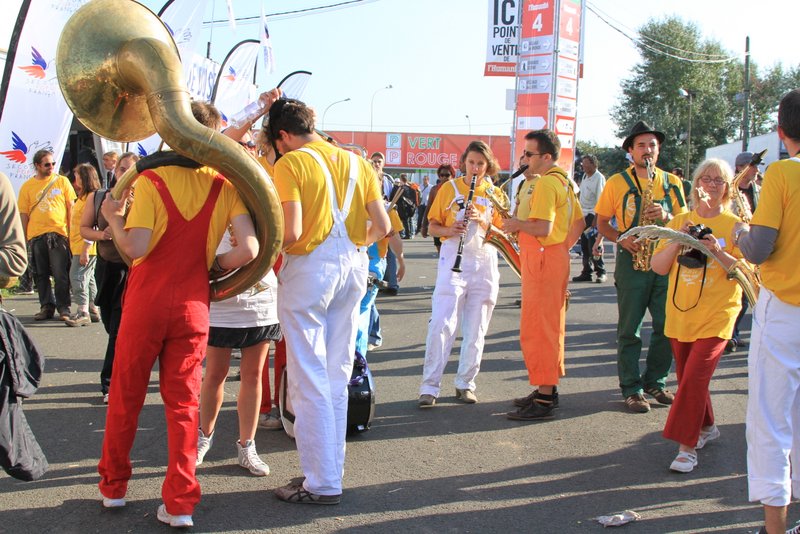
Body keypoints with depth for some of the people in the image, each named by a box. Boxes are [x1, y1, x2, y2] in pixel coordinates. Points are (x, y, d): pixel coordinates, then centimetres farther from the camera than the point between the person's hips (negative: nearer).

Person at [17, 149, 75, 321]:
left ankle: (63, 308, 2)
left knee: (61, 274, -4)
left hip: (59, 233, -2)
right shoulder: (27, 187, 7)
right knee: (41, 274, 8)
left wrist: (71, 232, 0)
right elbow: (23, 214, 8)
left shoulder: (62, 181, 6)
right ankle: (46, 307, 17)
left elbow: (71, 207, 6)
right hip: (36, 235, 2)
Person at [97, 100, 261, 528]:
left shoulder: (151, 180, -10)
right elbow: (249, 250, -14)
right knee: (183, 401, 9)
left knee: (125, 396, 15)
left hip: (145, 303, -1)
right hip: (192, 308, 2)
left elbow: (136, 248, -18)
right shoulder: (225, 187, -3)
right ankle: (180, 503, 7)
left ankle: (113, 485, 29)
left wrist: (113, 219, 0)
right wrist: (213, 265, 4)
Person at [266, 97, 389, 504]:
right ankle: (332, 470, 22)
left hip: (310, 268, -6)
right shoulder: (356, 162, 12)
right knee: (337, 376, 14)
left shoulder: (291, 163, -7)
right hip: (352, 267, 6)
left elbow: (291, 232, -16)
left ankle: (322, 484, 4)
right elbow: (382, 226, 7)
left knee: (308, 379, 0)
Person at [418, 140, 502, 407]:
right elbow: (432, 227, 7)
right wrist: (449, 230, -14)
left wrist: (482, 221, -13)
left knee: (475, 330, 5)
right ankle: (429, 387, -6)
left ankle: (465, 384, 17)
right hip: (453, 262, -2)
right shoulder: (450, 188, 5)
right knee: (441, 325, -10)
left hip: (484, 265, 2)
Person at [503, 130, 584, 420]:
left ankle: (544, 401, -3)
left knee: (537, 329, -7)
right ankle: (548, 390, 25)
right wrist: (563, 247, 15)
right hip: (555, 258, 11)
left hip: (542, 260, -11)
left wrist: (517, 224, -11)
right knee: (550, 326, 16)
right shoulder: (562, 180, 16)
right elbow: (579, 222, 21)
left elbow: (543, 227, -26)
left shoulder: (545, 183, -16)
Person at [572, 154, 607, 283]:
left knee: (594, 246, -8)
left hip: (593, 215, -8)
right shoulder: (585, 177, 14)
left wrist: (595, 219, -19)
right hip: (583, 215, 8)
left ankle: (600, 272, 1)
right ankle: (586, 272, 14)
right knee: (584, 246, 9)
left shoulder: (599, 178, -11)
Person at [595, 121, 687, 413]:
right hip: (632, 261, -3)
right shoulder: (617, 183, 3)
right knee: (630, 329, 1)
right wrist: (621, 239, -12)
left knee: (668, 326, 4)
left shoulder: (672, 183, 11)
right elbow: (602, 223, 6)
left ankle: (655, 381, 21)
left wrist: (665, 216, -10)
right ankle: (631, 389, 9)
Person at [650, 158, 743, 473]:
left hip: (716, 315, -4)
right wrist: (677, 242, -15)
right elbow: (658, 267, 1)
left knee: (695, 377, -13)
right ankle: (706, 427, 36)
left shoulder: (734, 225, -1)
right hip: (680, 314, 4)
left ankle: (687, 446, -6)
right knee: (687, 377, 13)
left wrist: (719, 252, -21)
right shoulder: (678, 222, 7)